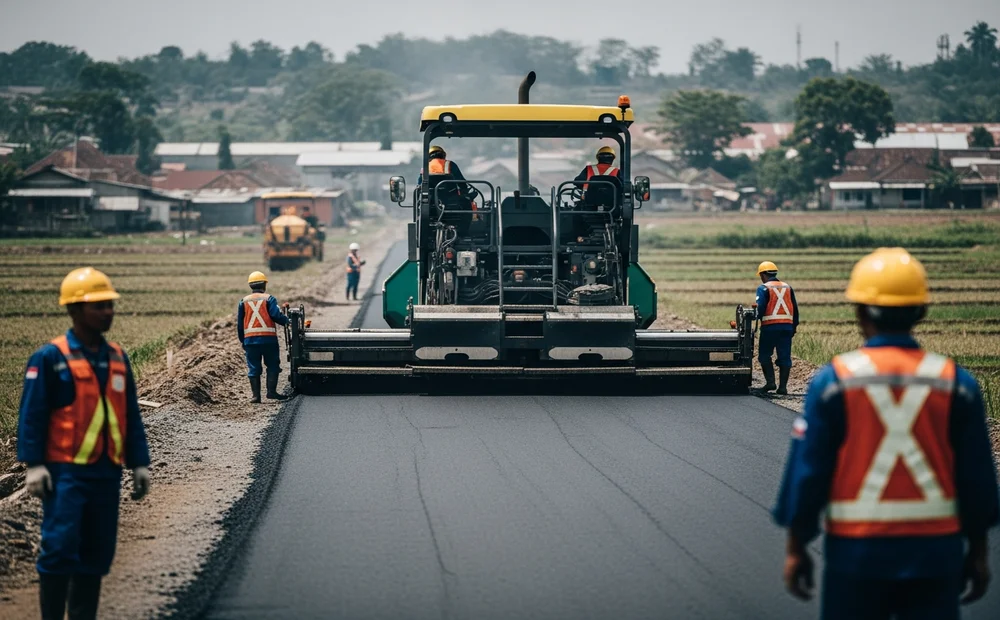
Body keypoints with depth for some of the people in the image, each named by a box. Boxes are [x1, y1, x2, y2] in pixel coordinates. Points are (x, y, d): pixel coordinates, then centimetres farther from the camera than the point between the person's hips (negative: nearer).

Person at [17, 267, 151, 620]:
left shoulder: (118, 358, 12)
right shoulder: (50, 358, -6)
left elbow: (131, 416, 17)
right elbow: (32, 415, -8)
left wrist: (139, 463, 13)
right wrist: (34, 465, -15)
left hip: (106, 472, 6)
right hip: (66, 471, -6)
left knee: (97, 555, 8)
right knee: (60, 548, -11)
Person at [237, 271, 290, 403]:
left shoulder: (244, 301, 9)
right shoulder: (269, 299, -2)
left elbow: (239, 323, 11)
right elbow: (276, 316, -13)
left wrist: (242, 340, 19)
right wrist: (287, 321, 6)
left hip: (250, 339, 3)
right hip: (268, 338, -3)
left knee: (253, 368, 5)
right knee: (273, 366, 6)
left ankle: (256, 395, 1)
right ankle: (271, 391, -4)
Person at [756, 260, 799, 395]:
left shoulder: (763, 288, -2)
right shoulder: (787, 287, 15)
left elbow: (760, 308, -12)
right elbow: (795, 309, 16)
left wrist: (756, 318, 5)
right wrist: (794, 327, 21)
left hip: (769, 327, -4)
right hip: (787, 326, 4)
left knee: (765, 355, 9)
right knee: (785, 357, 5)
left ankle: (770, 381, -3)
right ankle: (783, 386, 2)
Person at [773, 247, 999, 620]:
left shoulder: (833, 381, -5)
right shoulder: (955, 383, 0)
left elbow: (807, 471, -3)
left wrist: (795, 548, 6)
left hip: (856, 550, -1)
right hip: (936, 549, 1)